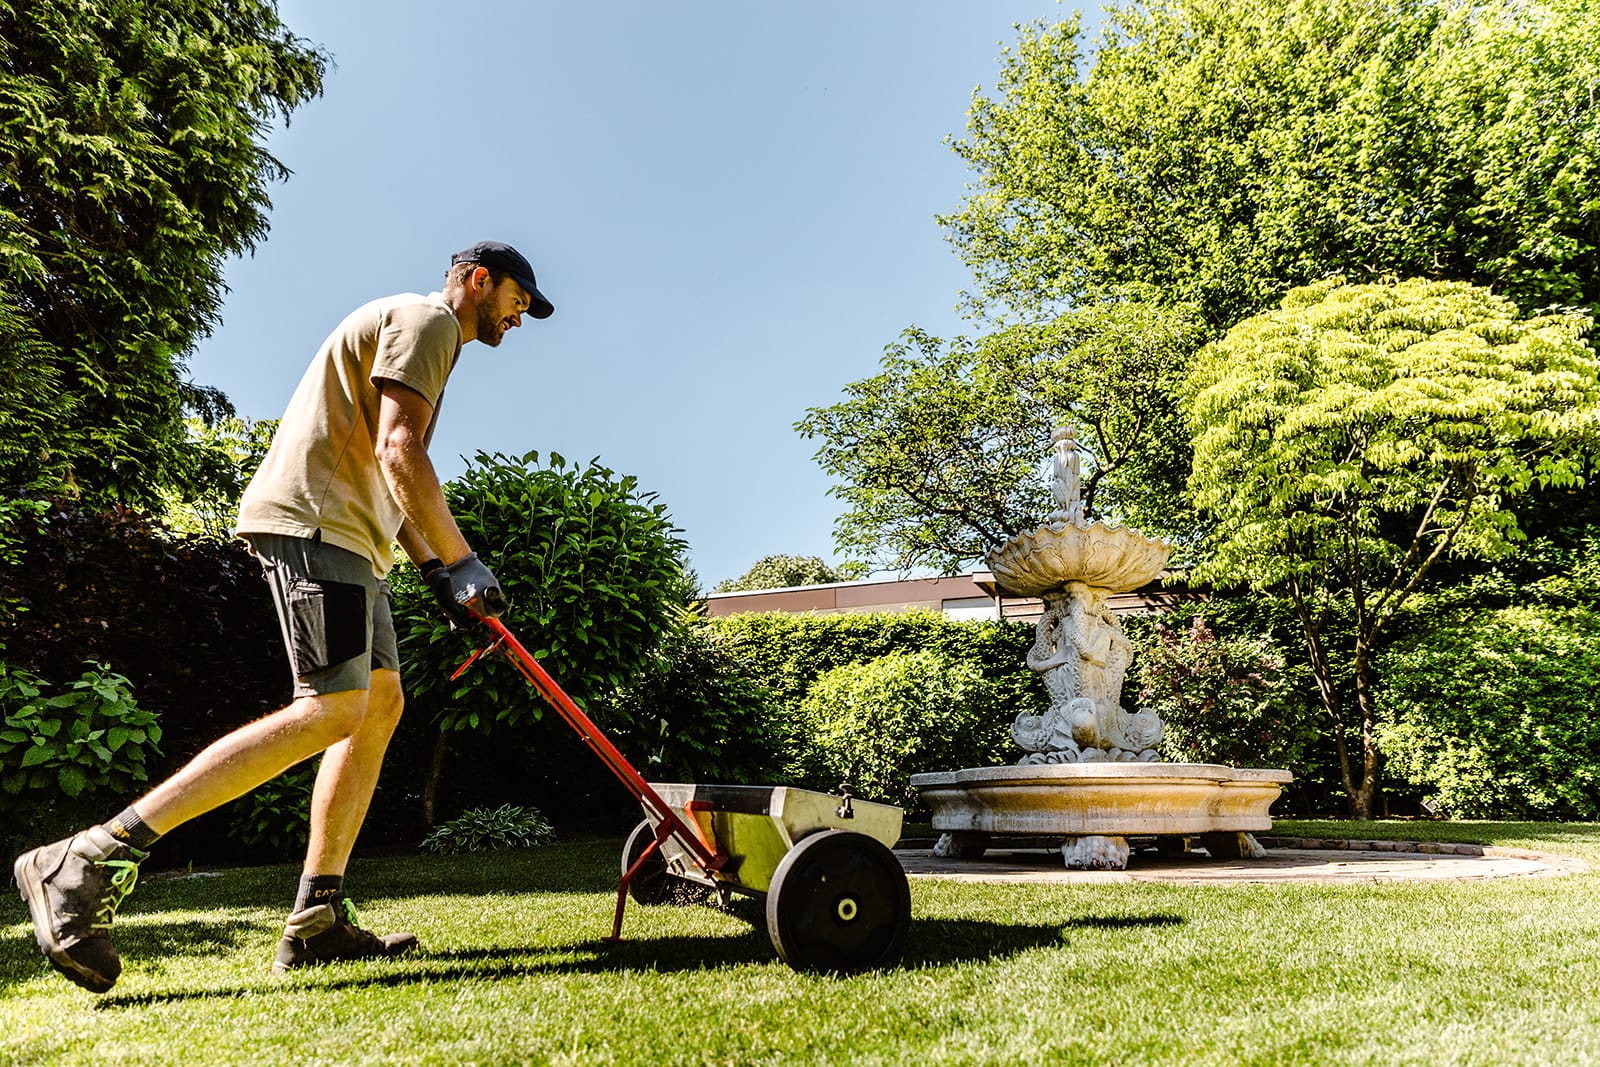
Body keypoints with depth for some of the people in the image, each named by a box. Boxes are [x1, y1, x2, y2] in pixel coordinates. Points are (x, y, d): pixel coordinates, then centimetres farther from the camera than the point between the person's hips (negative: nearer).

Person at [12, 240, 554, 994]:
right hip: (310, 519, -11)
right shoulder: (426, 318, -2)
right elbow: (399, 451, -16)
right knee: (332, 709, -19)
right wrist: (460, 561, -13)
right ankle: (92, 860, -16)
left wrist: (435, 571, 17)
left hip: (345, 535, 11)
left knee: (379, 707, 3)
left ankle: (316, 923, 4)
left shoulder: (418, 336, 29)